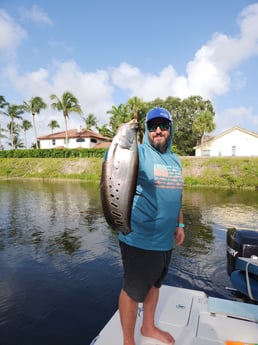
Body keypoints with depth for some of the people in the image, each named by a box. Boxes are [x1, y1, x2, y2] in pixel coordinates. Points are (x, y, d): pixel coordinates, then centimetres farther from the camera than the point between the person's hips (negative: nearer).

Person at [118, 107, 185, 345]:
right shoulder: (139, 153, -14)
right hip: (140, 240, -7)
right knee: (133, 290, 11)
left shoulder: (175, 160, 9)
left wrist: (180, 224, 14)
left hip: (165, 240, 8)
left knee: (154, 284, 25)